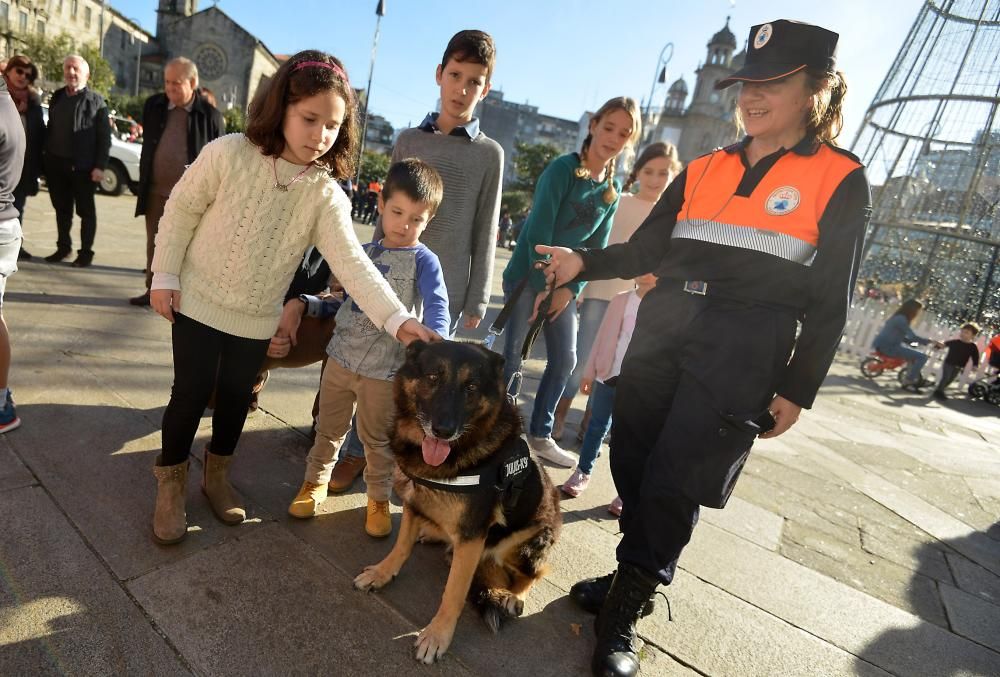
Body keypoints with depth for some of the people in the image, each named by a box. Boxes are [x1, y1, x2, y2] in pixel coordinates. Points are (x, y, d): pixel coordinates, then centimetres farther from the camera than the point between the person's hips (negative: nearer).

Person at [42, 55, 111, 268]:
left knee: (86, 210, 2)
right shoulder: (57, 97, 14)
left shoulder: (96, 101, -2)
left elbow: (104, 137, -8)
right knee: (61, 208, 11)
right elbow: (49, 129, 17)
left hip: (83, 166, -5)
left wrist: (100, 166, -15)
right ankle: (63, 246, 22)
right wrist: (47, 158, 10)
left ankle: (86, 252, 9)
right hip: (56, 164, 5)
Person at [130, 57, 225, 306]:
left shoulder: (210, 115, -7)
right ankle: (152, 289, 24)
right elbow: (147, 145, 17)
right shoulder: (153, 106, 6)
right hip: (156, 191, 5)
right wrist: (143, 184, 16)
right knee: (154, 243, 12)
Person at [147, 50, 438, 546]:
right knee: (191, 393, 5)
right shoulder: (228, 155, -17)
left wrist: (396, 319, -39)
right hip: (198, 301, -2)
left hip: (258, 318, 2)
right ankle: (170, 484, 30)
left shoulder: (326, 194, -14)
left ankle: (217, 474, 40)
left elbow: (352, 262, -26)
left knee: (236, 398, 14)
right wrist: (165, 276, -5)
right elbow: (181, 211, -5)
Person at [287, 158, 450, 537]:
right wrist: (304, 304, 3)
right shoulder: (363, 252, 6)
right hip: (341, 357, 5)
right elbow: (347, 300, 14)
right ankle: (315, 483, 42)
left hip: (385, 369, -4)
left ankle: (379, 499, 32)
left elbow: (438, 306, -23)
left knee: (377, 440, 11)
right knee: (328, 428, 20)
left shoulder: (424, 260, -10)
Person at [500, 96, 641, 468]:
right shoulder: (563, 168, -12)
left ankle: (540, 435, 23)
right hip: (526, 275, -6)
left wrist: (570, 289, -5)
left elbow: (597, 246, 6)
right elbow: (539, 231, -17)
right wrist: (542, 285, -17)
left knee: (565, 359, 8)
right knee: (512, 357, -5)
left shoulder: (613, 190, 6)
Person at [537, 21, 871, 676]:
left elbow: (829, 300, 0)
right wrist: (585, 262, -8)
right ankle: (633, 578, 31)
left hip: (742, 358, -4)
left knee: (674, 484, -2)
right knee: (633, 466, 8)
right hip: (659, 336, 5)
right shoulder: (703, 170, 12)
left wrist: (796, 390, -3)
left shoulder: (841, 180, 1)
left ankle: (624, 612, 18)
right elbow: (645, 251, 10)